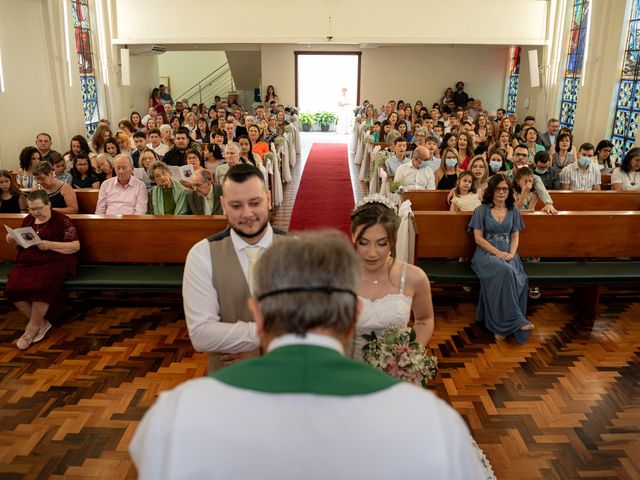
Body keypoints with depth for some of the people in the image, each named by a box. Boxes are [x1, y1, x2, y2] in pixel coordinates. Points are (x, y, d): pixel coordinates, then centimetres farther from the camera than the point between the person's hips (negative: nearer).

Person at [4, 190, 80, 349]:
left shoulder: (61, 220, -1)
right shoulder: (28, 219, 17)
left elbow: (76, 246, -6)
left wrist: (50, 245, -17)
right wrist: (13, 241, 5)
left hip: (53, 262, -5)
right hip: (27, 262, 6)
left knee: (40, 287, -35)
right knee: (12, 288, -24)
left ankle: (32, 329, -12)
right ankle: (42, 323, -6)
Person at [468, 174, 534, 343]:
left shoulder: (513, 211, 14)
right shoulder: (482, 210, 2)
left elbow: (515, 237, 12)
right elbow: (478, 238, -3)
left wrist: (511, 253, -9)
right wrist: (497, 253, -15)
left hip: (507, 253, 4)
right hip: (487, 252, -3)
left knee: (520, 278, -29)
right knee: (505, 271, -37)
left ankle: (502, 326, -22)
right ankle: (516, 320, -31)